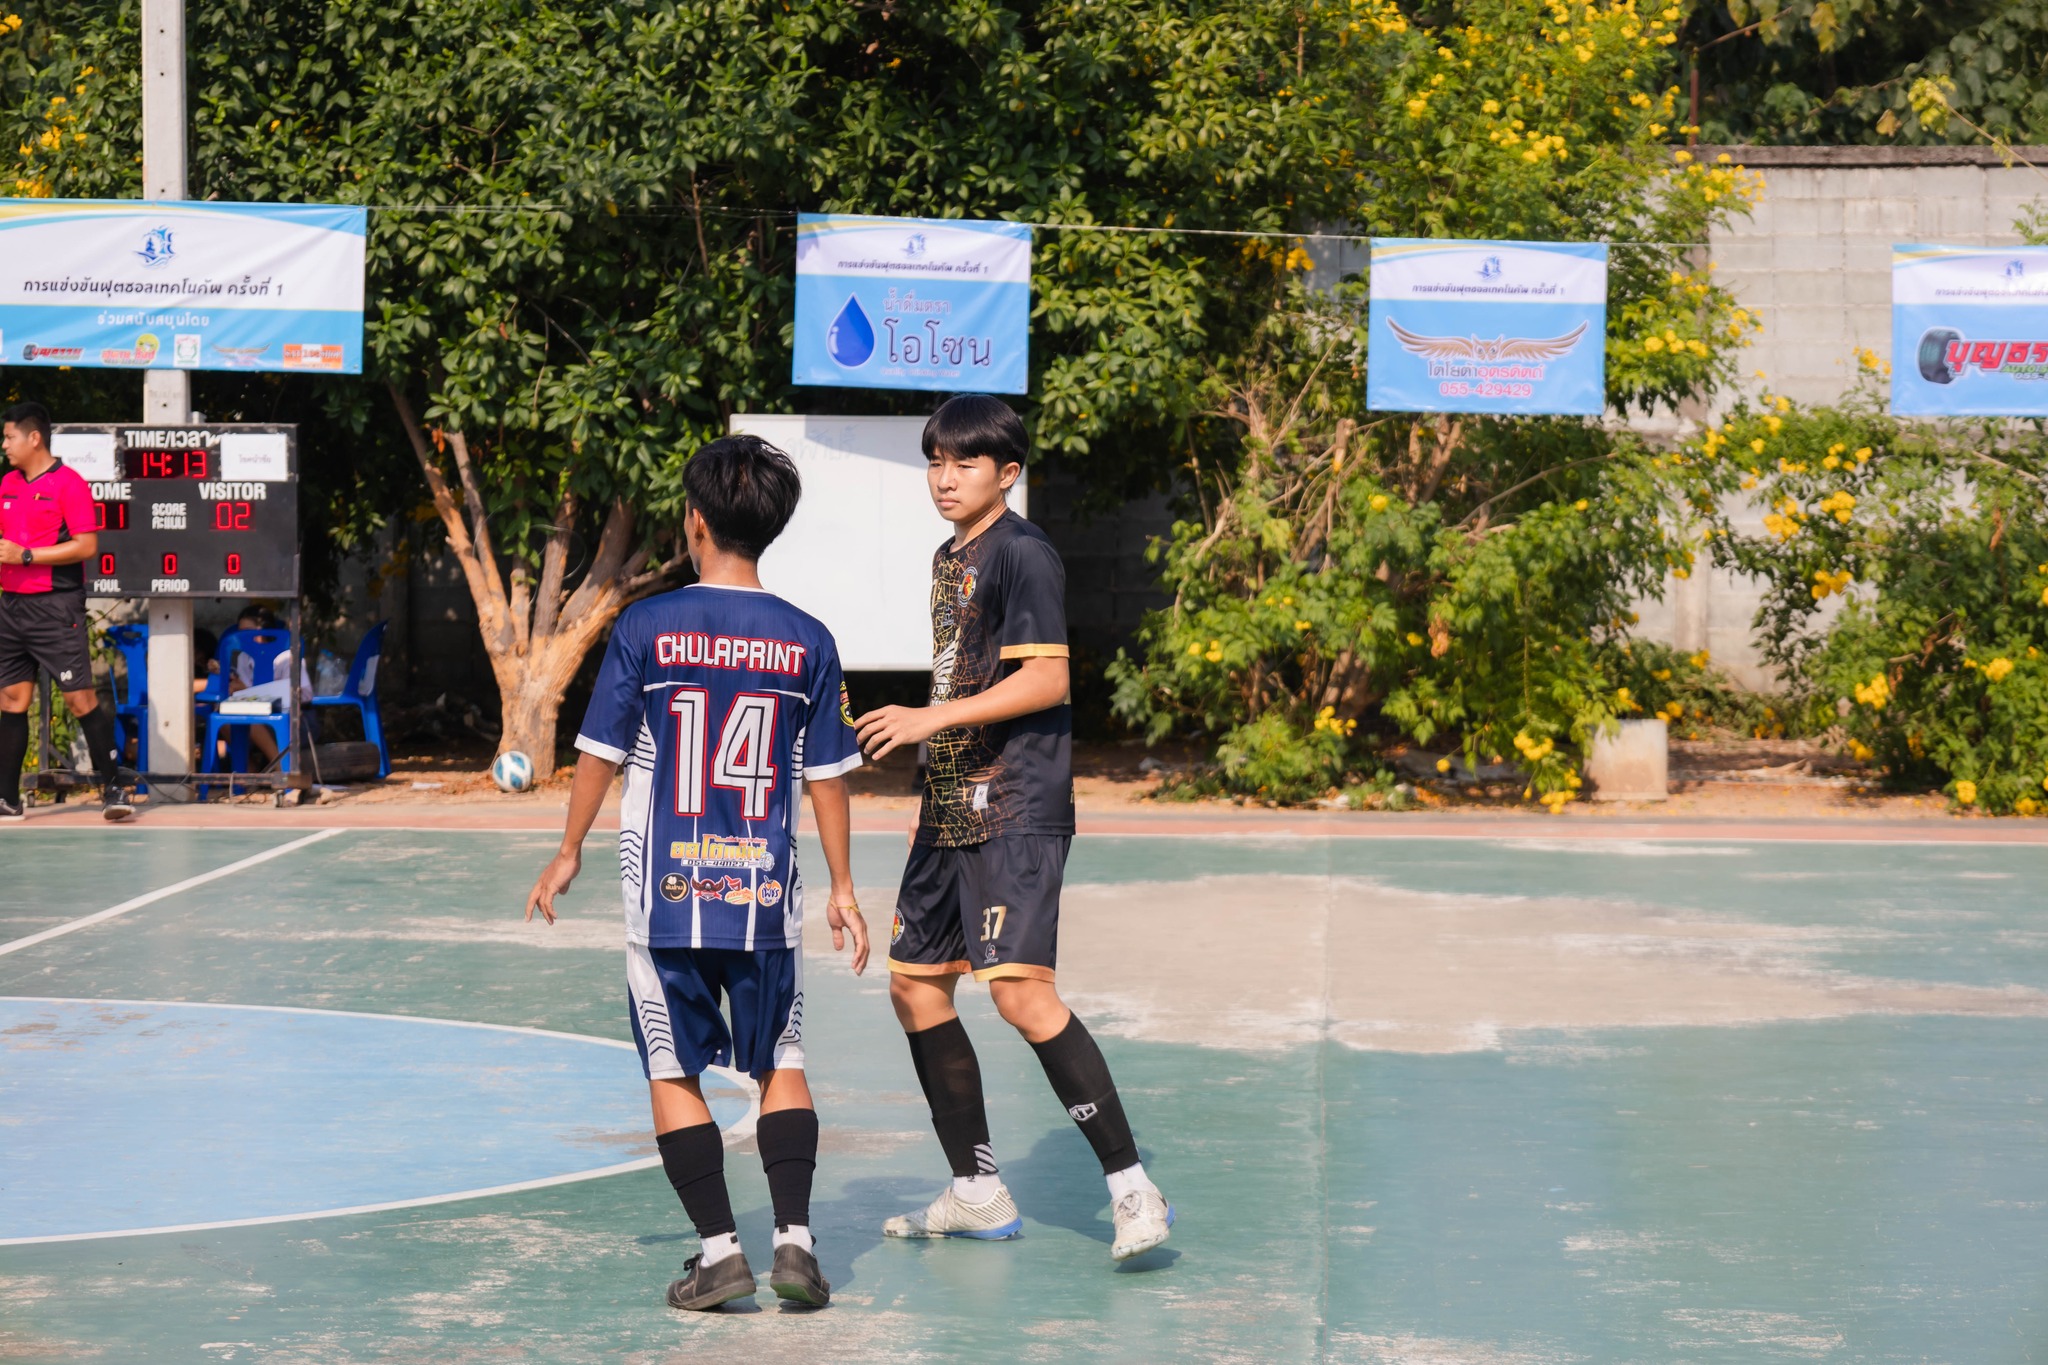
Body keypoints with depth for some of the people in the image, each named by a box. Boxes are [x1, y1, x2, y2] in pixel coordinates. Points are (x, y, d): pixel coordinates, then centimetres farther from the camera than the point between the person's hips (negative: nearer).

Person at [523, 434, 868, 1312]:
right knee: (781, 1065, 15)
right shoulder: (807, 642, 0)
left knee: (674, 1074, 8)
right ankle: (795, 1238, 5)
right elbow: (827, 778, 5)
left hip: (666, 896, -2)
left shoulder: (646, 628, -6)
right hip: (766, 895, 2)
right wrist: (842, 888, 14)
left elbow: (600, 754, -1)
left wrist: (569, 854, 12)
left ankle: (719, 1250, 3)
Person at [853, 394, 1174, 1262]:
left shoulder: (1022, 553, -10)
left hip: (1017, 809, -10)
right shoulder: (948, 559, 18)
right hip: (954, 808, 10)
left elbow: (1045, 679, -18)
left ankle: (1131, 1188, -16)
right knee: (913, 980, 11)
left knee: (1019, 988, -19)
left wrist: (932, 719, -19)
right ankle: (978, 1192, 20)